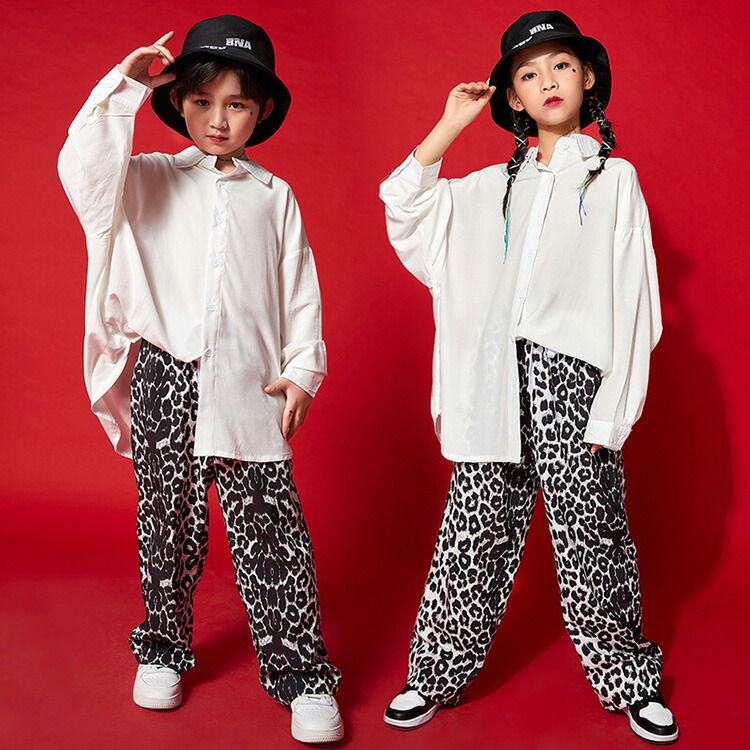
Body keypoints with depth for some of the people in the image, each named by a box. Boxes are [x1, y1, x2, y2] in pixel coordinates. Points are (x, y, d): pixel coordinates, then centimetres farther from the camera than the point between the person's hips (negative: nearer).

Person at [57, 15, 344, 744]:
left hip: (249, 385, 0)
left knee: (273, 533, -2)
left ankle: (301, 674, 9)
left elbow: (299, 290, 9)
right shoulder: (146, 179, 8)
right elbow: (82, 171, -14)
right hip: (166, 380, 0)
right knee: (168, 524, 12)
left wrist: (302, 370, 1)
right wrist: (122, 87, -16)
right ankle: (163, 649, 32)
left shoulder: (274, 195, 12)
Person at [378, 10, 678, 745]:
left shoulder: (613, 178, 8)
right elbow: (403, 208, 15)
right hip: (494, 381, 3)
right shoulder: (493, 187, 17)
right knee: (475, 531, 6)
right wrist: (448, 127, 11)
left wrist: (612, 409, -8)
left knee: (589, 534, 3)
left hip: (570, 378, -3)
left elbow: (633, 302, 1)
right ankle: (440, 673, 18)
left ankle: (629, 680, 20)